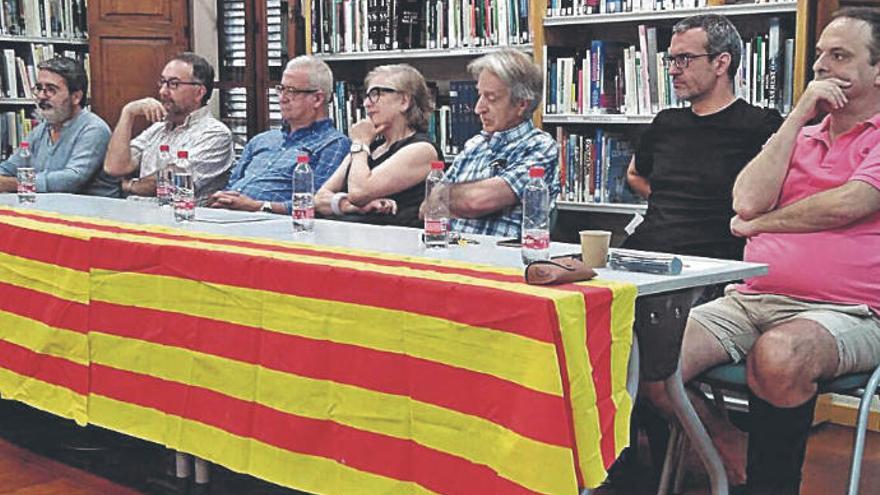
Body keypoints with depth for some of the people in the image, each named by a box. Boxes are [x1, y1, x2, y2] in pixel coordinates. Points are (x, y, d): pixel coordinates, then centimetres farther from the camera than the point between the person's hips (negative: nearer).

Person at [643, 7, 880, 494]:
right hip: (750, 298, 5)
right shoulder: (797, 136, 22)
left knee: (778, 356, -40)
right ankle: (725, 449, 5)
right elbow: (748, 202, 4)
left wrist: (759, 224, 3)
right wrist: (800, 114, 6)